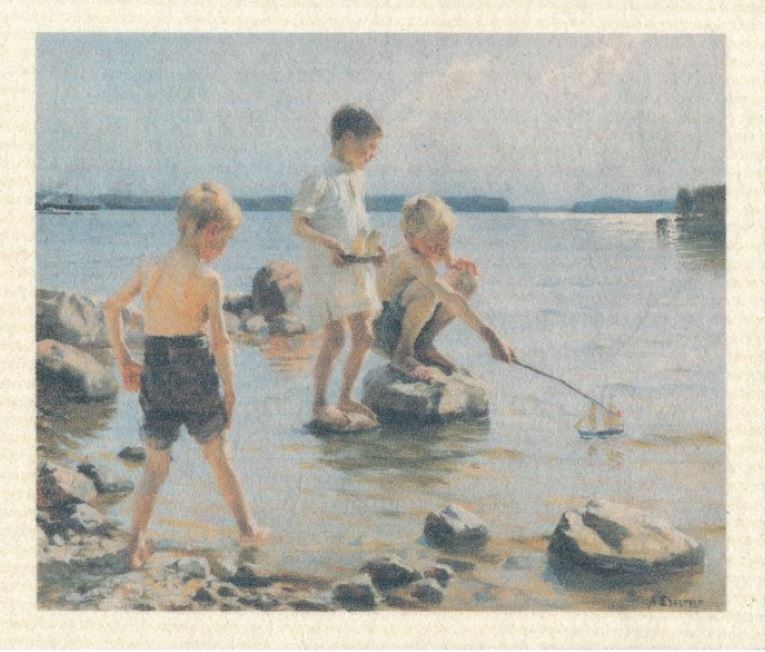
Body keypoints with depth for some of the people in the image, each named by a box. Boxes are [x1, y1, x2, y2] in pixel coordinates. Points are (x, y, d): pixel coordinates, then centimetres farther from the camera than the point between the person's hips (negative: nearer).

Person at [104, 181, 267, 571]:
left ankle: (137, 542, 6)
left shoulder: (149, 268, 5)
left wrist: (123, 360, 20)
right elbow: (220, 341, -11)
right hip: (196, 372, -4)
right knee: (219, 456, 14)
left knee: (155, 464, 14)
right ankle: (247, 529, 28)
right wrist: (229, 390, -2)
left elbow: (111, 309, 13)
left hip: (154, 373, 4)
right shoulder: (207, 279, -11)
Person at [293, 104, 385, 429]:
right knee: (335, 337, -8)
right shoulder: (319, 180, -14)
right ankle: (319, 404, 8)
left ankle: (345, 397, 23)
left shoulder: (356, 177, 12)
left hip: (356, 268, 8)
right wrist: (329, 244, -27)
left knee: (364, 336, 7)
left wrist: (373, 246, 4)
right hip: (326, 269, -8)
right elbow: (298, 224, -14)